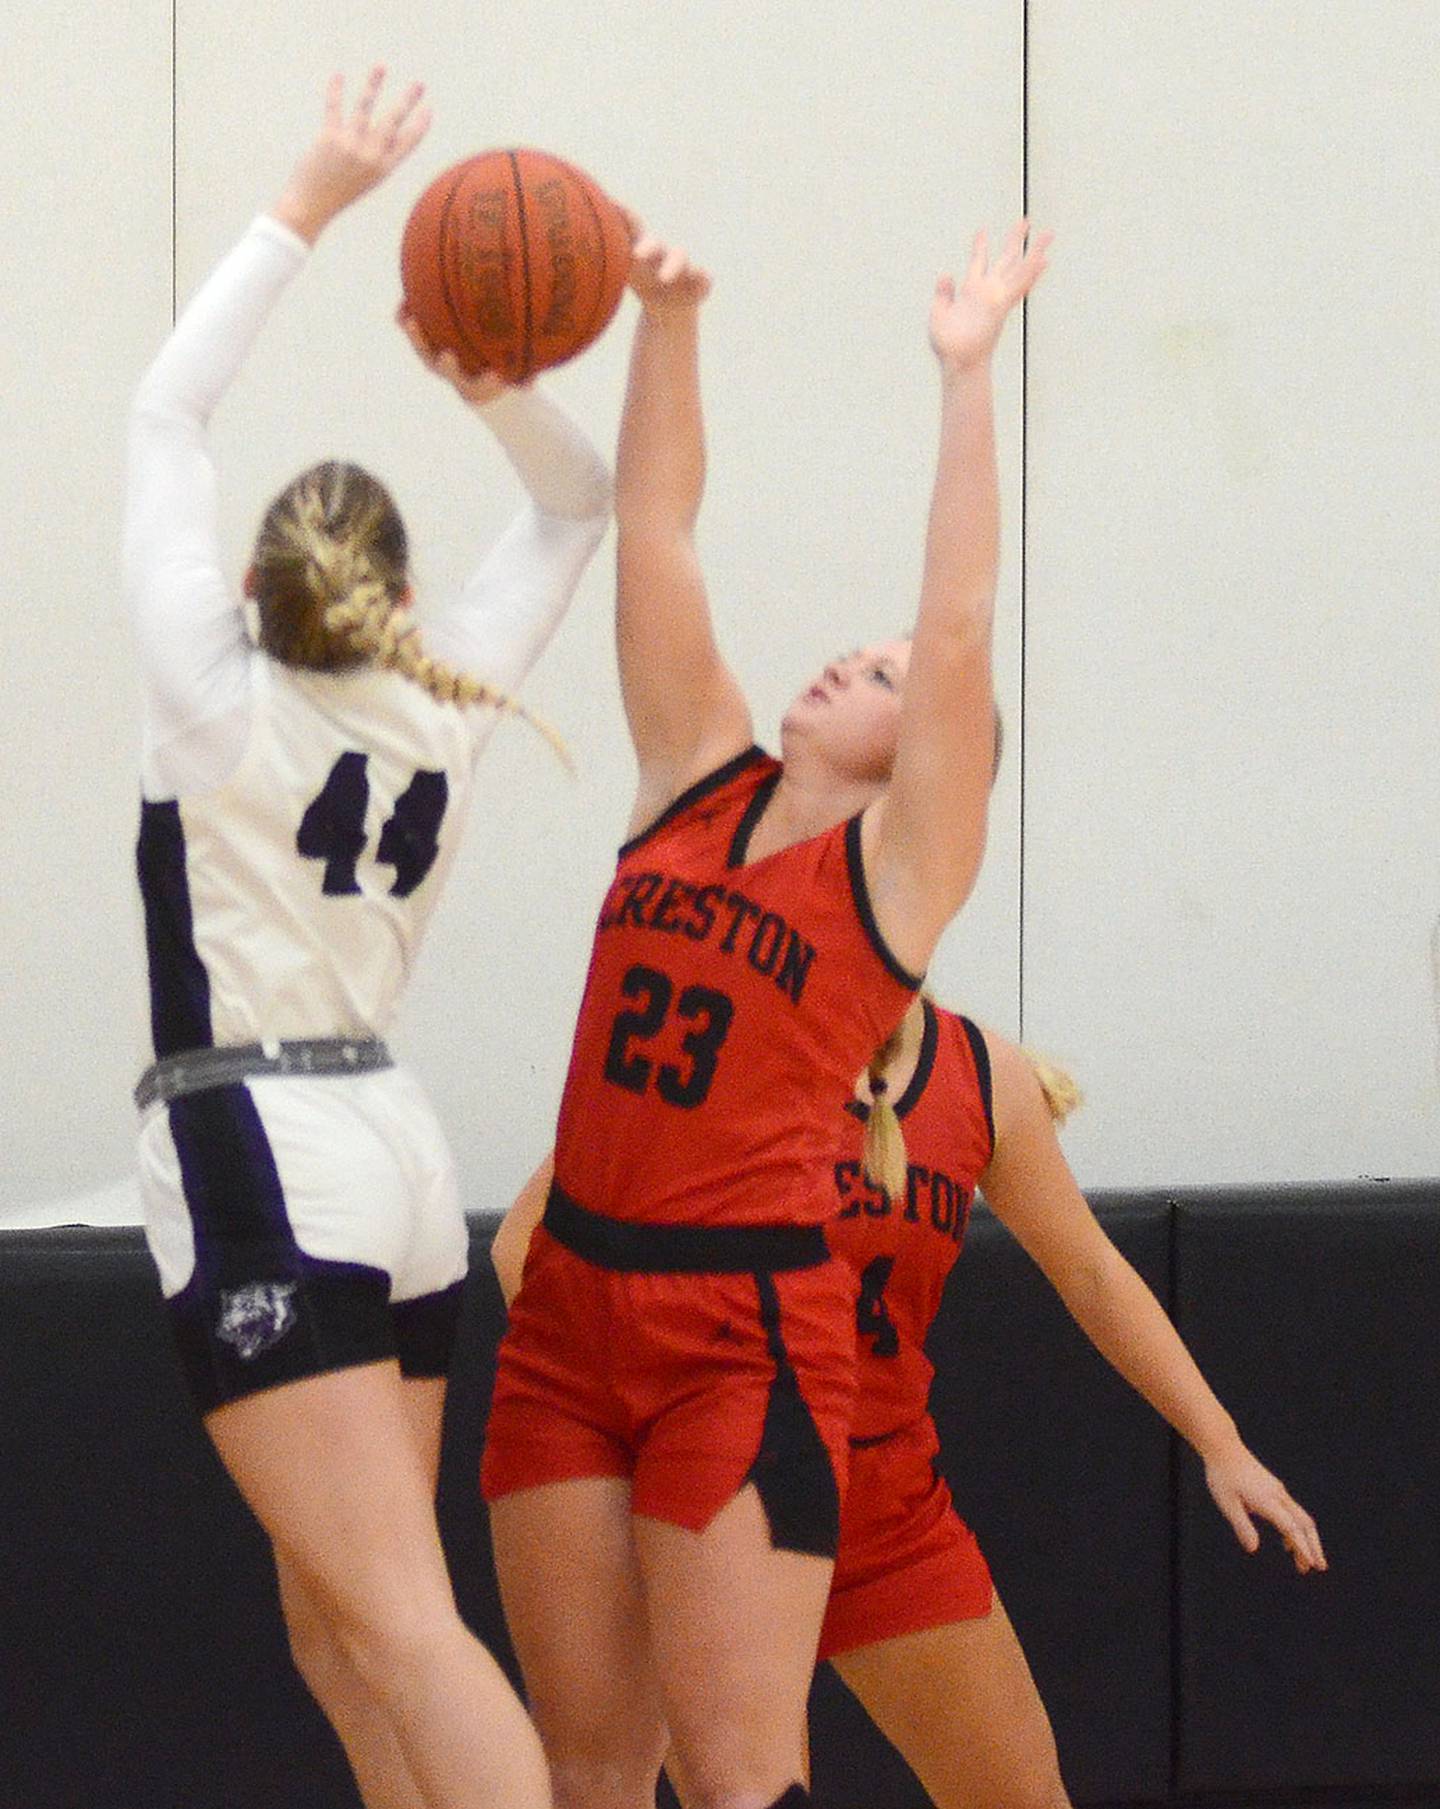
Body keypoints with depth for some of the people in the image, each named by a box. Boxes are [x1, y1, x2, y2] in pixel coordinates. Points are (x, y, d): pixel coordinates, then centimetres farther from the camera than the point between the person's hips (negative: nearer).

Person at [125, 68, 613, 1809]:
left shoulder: (220, 703, -7)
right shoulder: (443, 707, 6)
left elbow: (165, 413, -2)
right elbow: (583, 503, 18)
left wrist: (307, 206, 0)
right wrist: (499, 388, -2)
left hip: (259, 1171, -7)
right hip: (391, 1145, 7)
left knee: (395, 1620, -16)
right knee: (335, 1618, 14)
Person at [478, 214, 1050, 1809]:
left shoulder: (903, 866, -1)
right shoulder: (699, 784, 12)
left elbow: (961, 620, -11)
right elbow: (653, 534, 9)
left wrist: (966, 374, -12)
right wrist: (667, 325, 0)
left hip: (745, 1330, -5)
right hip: (571, 1307, 5)